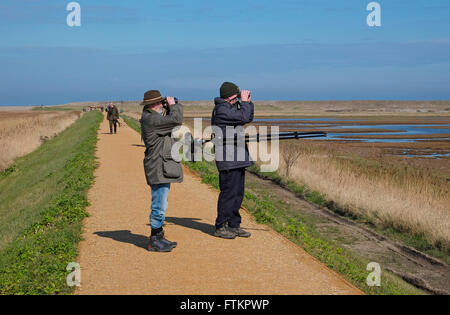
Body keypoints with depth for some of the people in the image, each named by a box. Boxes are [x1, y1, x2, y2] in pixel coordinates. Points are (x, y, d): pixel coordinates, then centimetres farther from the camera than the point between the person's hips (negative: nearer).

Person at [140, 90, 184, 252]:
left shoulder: (152, 116, 14)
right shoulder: (150, 119, -18)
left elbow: (170, 120, 25)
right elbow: (176, 120, -23)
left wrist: (169, 108, 9)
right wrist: (173, 105, -6)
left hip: (163, 168, 11)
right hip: (158, 169, -11)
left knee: (160, 205, 17)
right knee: (159, 205, -6)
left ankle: (158, 237, 26)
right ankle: (155, 241, 1)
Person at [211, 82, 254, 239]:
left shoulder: (231, 107, 16)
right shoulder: (221, 110, -15)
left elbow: (249, 118, 24)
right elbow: (244, 117, -23)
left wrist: (248, 102, 11)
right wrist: (244, 102, -9)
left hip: (238, 159, 10)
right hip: (228, 160, -10)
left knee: (238, 193, 12)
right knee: (228, 192, -6)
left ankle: (234, 225, 20)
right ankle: (220, 227, 3)